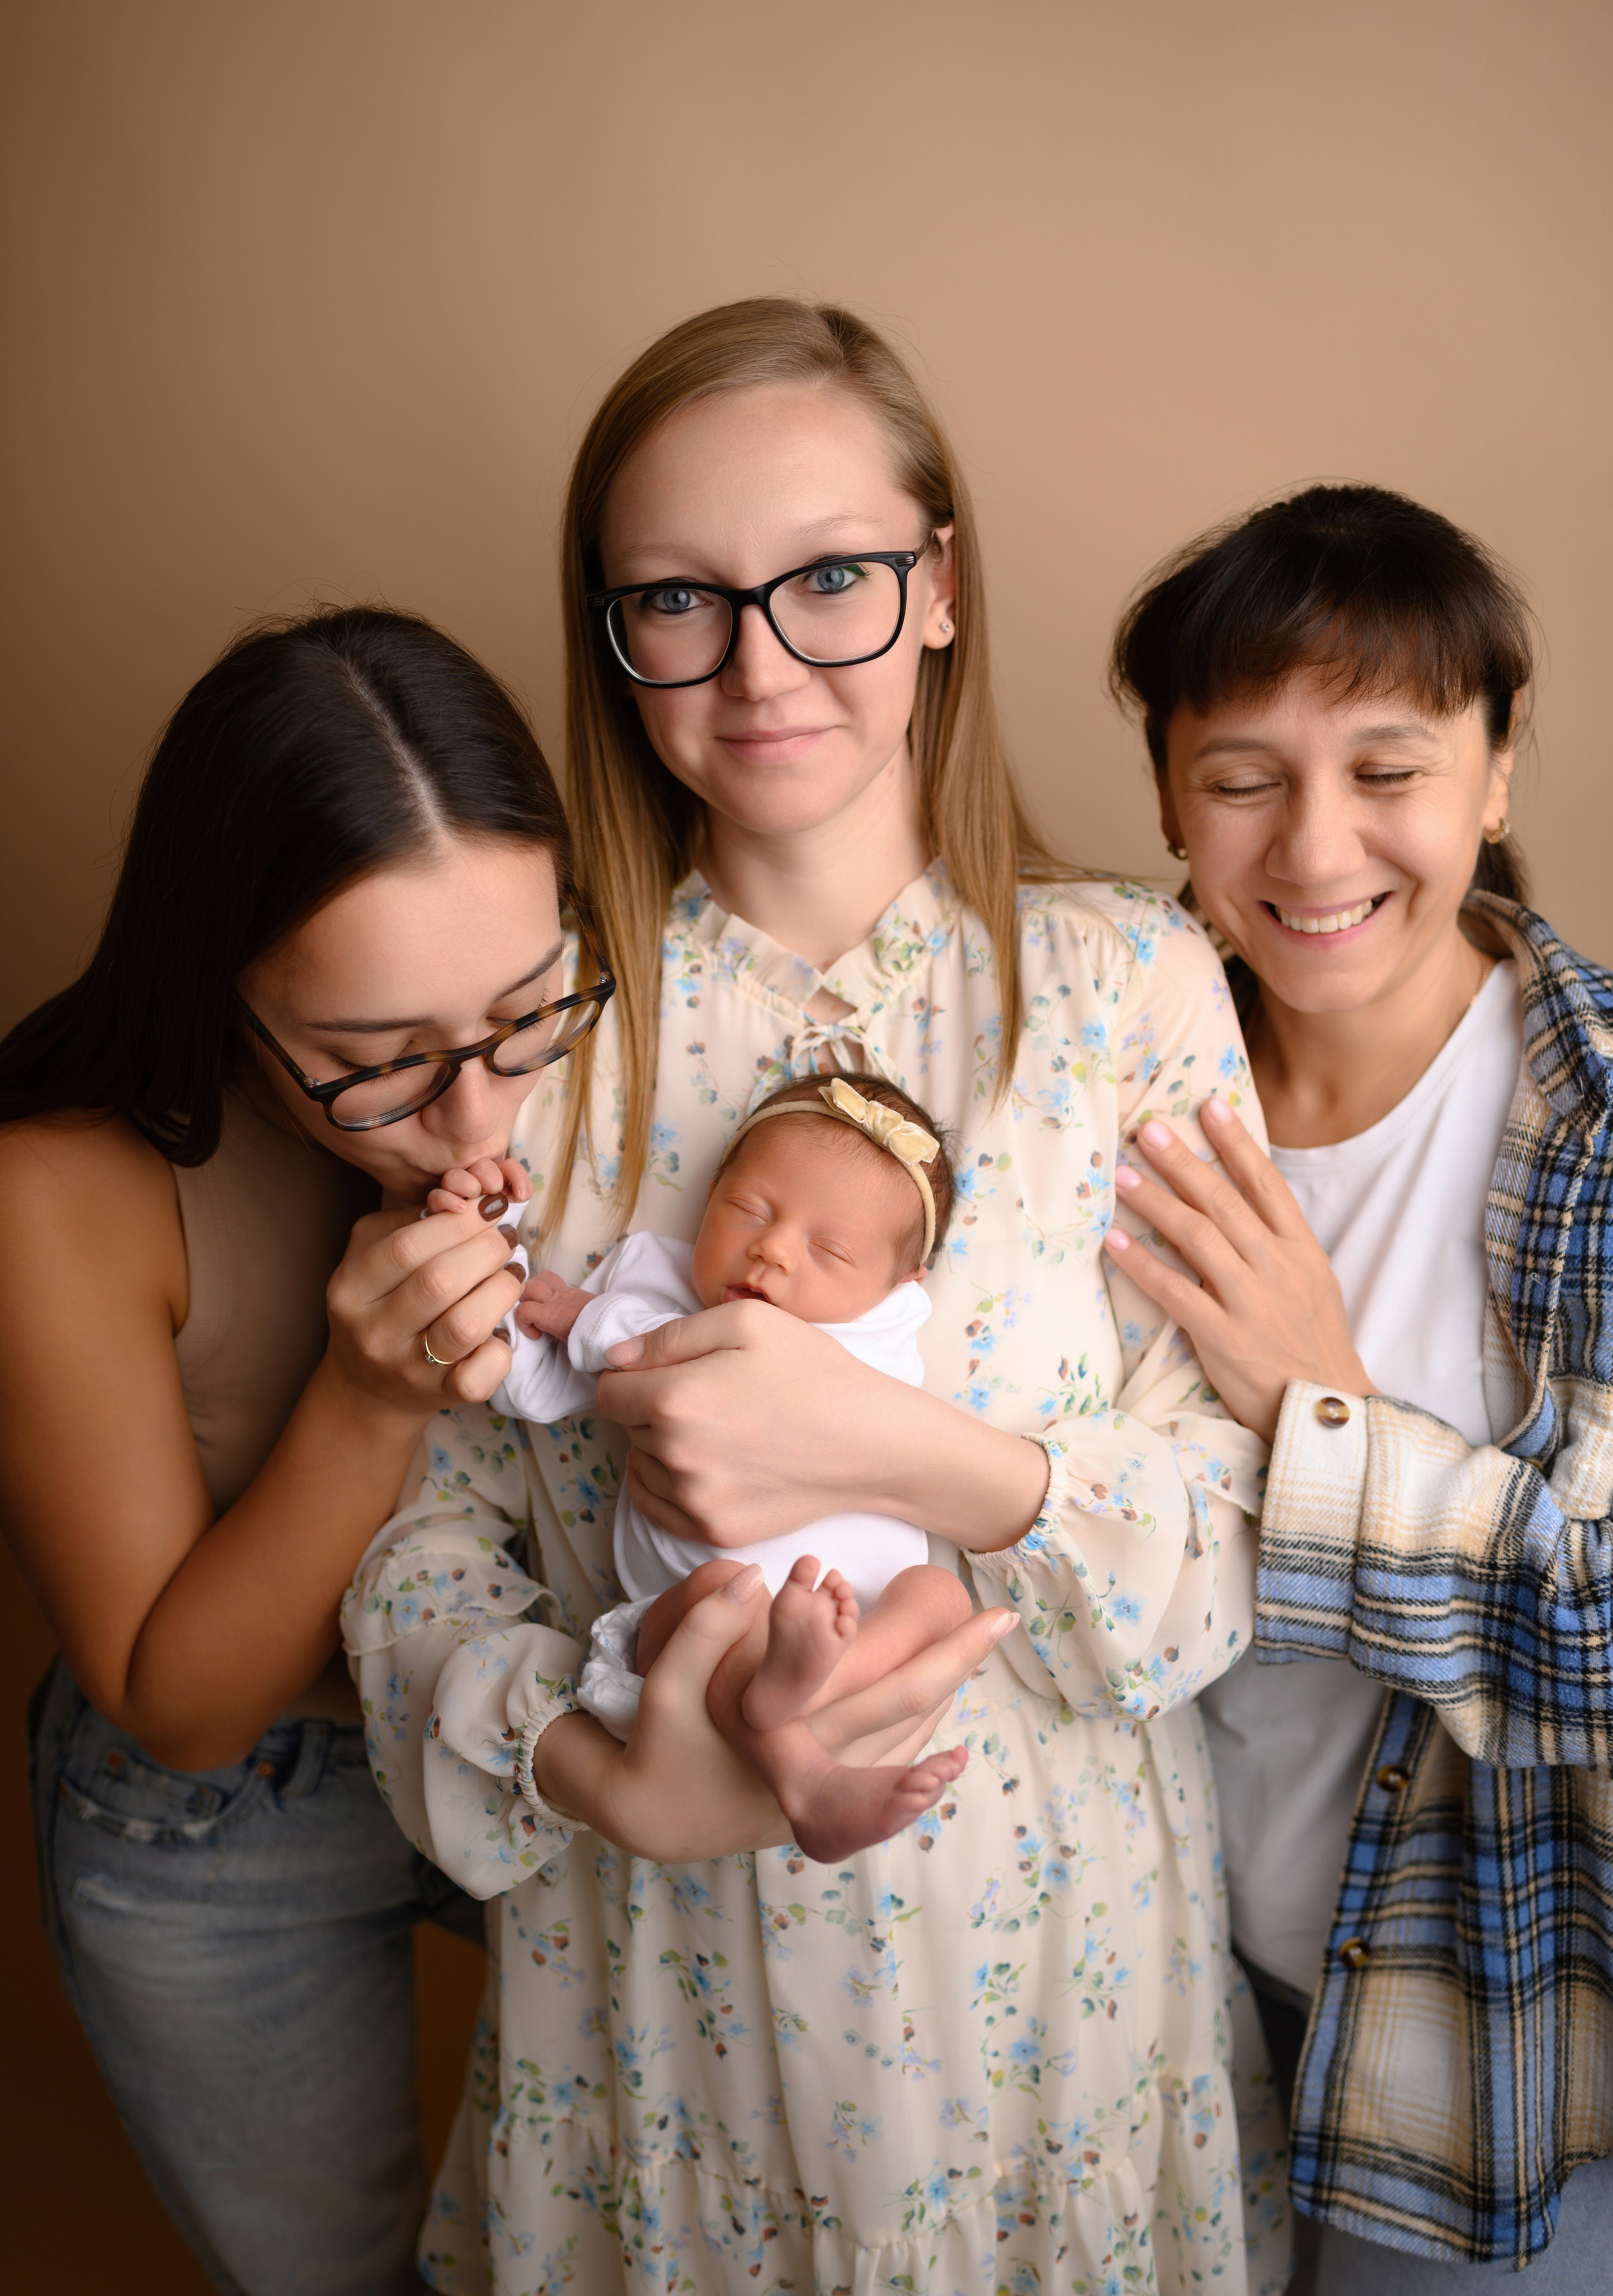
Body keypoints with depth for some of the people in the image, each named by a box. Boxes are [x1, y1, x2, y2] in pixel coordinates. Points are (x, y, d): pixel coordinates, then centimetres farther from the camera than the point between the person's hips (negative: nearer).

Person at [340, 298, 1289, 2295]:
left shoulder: (1129, 983, -10)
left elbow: (1226, 1548, -10)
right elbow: (419, 1544, -5)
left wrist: (903, 1452, -27)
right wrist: (600, 1773, -22)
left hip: (1049, 1935, 0)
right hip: (658, 1954, 1)